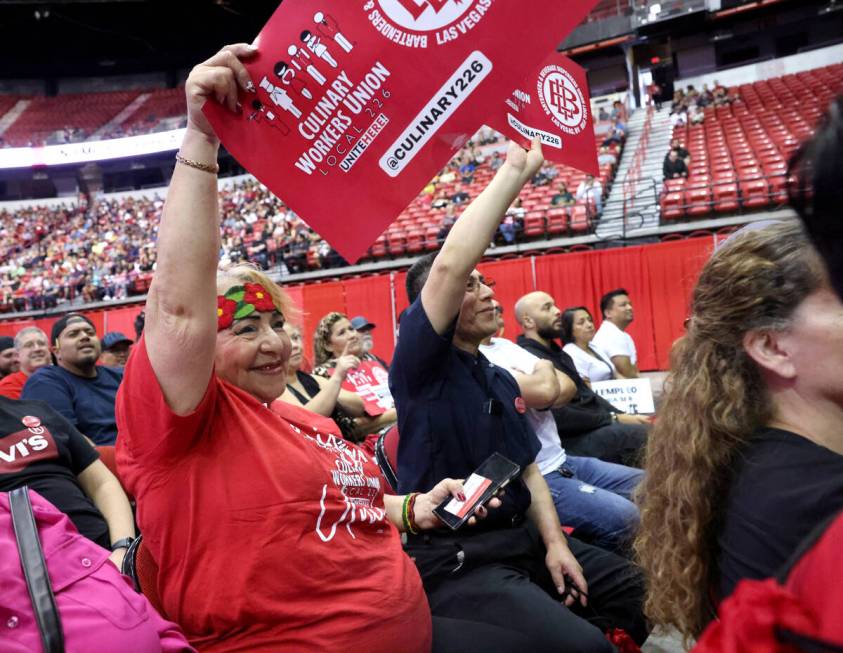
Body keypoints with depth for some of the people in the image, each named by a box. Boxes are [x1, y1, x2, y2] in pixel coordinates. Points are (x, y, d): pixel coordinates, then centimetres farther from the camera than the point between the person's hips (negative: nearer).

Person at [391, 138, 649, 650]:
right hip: (454, 560, -8)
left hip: (521, 537, 8)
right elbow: (449, 265, -27)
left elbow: (529, 472, 14)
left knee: (642, 593, 6)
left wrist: (554, 543, -2)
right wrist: (513, 172, -22)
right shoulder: (422, 365, -11)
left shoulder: (502, 380, 14)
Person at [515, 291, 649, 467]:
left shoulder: (556, 352, 17)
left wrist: (623, 416, 1)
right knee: (646, 435, -22)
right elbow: (561, 417, -21)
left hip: (598, 427, 10)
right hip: (573, 440, -10)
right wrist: (614, 419, -13)